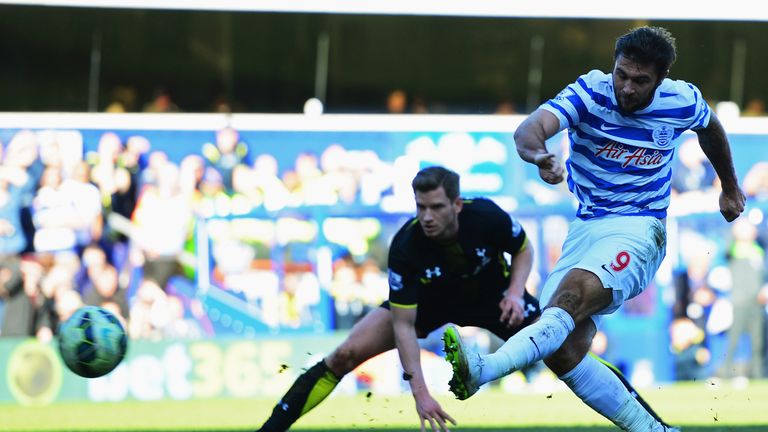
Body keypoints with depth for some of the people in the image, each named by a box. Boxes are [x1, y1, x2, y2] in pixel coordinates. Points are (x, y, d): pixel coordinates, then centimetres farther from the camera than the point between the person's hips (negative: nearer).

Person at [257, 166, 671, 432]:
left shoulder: (488, 217, -31)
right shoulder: (405, 246, -33)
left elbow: (523, 250, -6)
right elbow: (404, 324, -29)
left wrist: (515, 293, -25)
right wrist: (419, 391, -37)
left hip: (490, 294, 0)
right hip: (426, 301, 0)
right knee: (345, 355, -17)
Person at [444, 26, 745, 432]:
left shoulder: (682, 102, -3)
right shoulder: (590, 93, -9)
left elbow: (710, 128, 24)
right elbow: (529, 129, -27)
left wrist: (730, 186, 38)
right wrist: (538, 153, -52)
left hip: (639, 229, -3)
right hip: (585, 228, 3)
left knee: (573, 295, -33)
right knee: (562, 351, -12)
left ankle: (485, 369, -57)